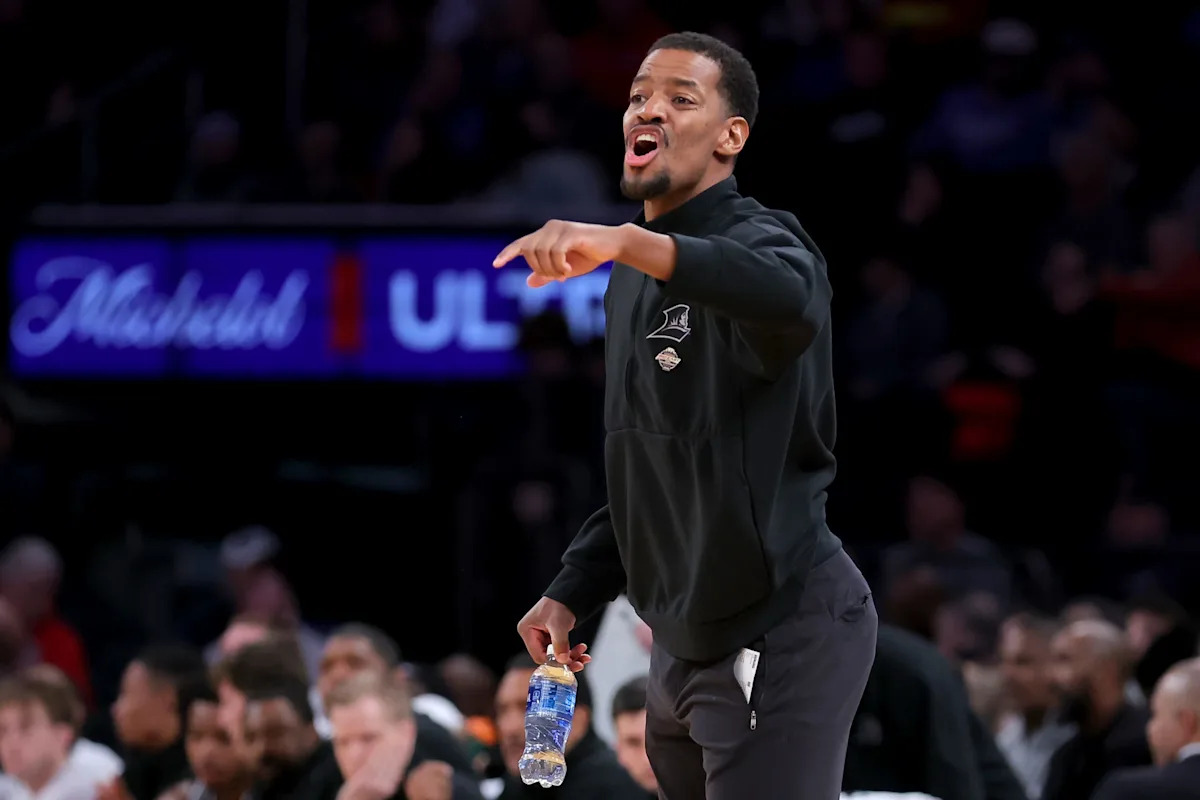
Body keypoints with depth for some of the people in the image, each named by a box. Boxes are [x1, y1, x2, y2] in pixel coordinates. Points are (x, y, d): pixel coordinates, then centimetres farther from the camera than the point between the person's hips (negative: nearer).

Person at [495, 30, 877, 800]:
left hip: (781, 635, -9)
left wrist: (625, 241, -52)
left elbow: (792, 300, -41)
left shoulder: (757, 241, -13)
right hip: (688, 643, 9)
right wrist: (573, 592, 14)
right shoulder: (635, 278, 15)